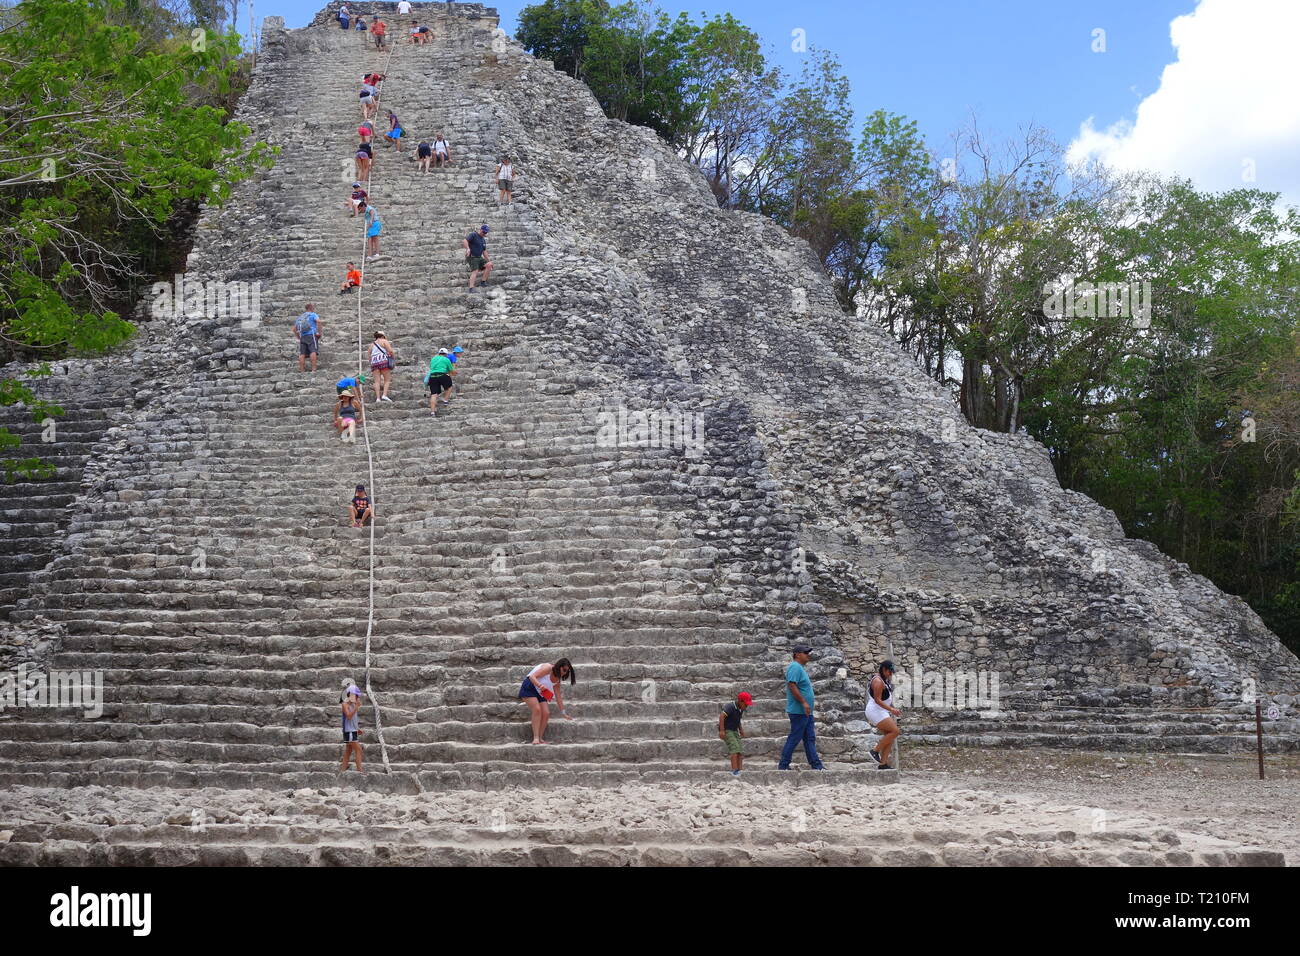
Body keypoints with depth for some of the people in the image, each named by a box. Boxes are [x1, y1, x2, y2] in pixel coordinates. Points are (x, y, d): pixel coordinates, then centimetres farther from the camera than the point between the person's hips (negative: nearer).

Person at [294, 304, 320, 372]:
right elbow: (318, 321, -15)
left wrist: (299, 338, 24)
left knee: (302, 354, 0)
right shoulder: (313, 315, 7)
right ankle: (313, 369, -29)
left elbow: (294, 329, 25)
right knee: (313, 351, -15)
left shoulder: (301, 317, 26)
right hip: (311, 334, -6)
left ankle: (302, 370, -5)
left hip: (302, 336, 6)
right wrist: (319, 332, -9)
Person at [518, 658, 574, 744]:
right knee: (537, 709, -24)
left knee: (546, 713, -8)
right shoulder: (548, 668, -19)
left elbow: (558, 696, 9)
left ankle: (539, 738, -2)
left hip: (540, 693, 8)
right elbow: (532, 676, -27)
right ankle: (535, 738, -27)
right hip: (529, 688, -8)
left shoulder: (557, 680, 5)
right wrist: (539, 685, -46)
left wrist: (563, 712, 8)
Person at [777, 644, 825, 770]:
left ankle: (816, 765, 10)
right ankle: (783, 765, 1)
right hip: (798, 711, -11)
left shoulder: (800, 668, 19)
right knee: (794, 738, -5)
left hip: (806, 712, 11)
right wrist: (804, 702, -24)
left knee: (810, 738, 9)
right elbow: (792, 685, -25)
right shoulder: (795, 667, -15)